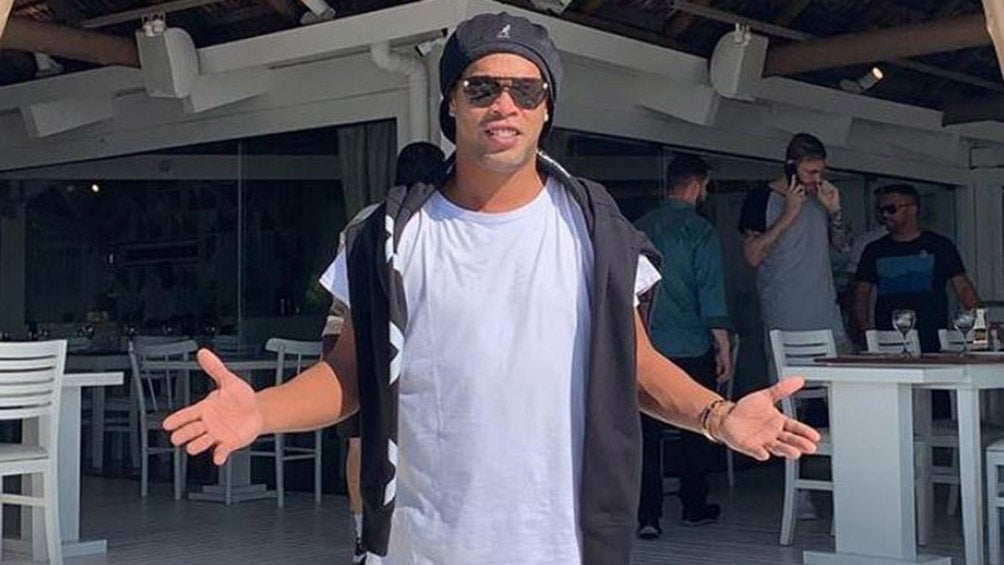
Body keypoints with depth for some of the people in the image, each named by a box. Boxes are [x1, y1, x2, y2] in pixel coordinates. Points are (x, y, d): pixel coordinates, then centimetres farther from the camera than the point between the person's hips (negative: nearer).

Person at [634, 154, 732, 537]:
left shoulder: (641, 228, 7)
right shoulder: (699, 231, -8)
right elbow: (712, 294, -12)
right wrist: (724, 348, -7)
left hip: (645, 347, 4)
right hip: (692, 348, -3)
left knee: (647, 431, 3)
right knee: (697, 428, 12)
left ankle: (648, 515, -1)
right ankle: (693, 506, 22)